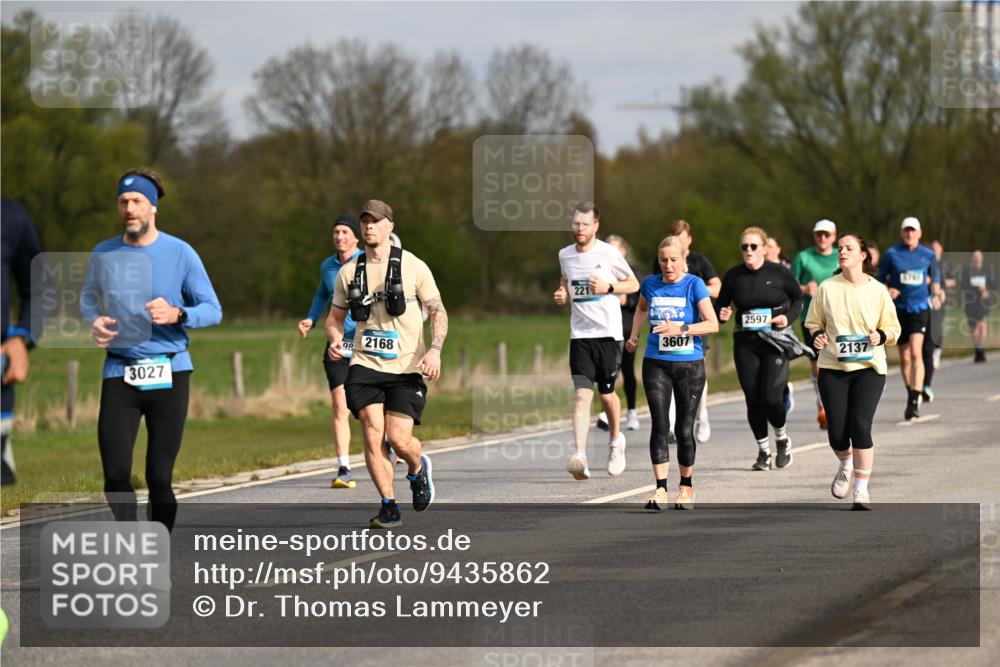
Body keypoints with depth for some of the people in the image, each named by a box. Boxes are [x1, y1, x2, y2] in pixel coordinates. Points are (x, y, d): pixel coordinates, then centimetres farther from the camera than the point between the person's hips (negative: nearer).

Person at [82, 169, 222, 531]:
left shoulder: (180, 253, -1)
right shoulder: (103, 254, 6)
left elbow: (213, 310, 2)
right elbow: (89, 297, 24)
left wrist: (177, 315, -18)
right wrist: (94, 321, 1)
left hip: (169, 374, -2)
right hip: (119, 374, 2)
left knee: (159, 477, -2)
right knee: (115, 476, -8)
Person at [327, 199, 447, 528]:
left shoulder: (413, 266, 0)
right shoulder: (349, 272, 8)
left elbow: (438, 311, 2)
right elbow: (335, 316, 18)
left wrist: (435, 349, -15)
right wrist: (335, 340, -5)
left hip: (405, 368, -2)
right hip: (365, 365, 2)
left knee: (399, 439, -10)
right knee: (372, 431, -14)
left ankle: (418, 468, 26)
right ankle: (389, 506, -4)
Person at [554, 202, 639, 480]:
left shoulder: (609, 253, -5)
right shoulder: (565, 255, 6)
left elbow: (634, 284, 4)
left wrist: (608, 287, -13)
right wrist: (562, 295, 2)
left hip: (608, 333, -2)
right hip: (580, 334, 2)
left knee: (607, 393, 8)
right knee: (582, 394, -12)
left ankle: (616, 440, 37)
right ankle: (580, 457, -22)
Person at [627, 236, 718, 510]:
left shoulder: (694, 285, -6)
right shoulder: (650, 284, 4)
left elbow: (712, 324, -13)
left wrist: (681, 328, -24)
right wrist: (633, 335, 16)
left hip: (690, 364, -2)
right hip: (656, 364, 2)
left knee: (684, 429, 3)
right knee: (660, 426, -9)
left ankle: (686, 486, 21)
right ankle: (661, 489, -11)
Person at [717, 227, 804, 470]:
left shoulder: (779, 273, -2)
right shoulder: (733, 276, 3)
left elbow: (799, 298, 9)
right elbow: (721, 304, 13)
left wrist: (788, 317, -8)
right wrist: (722, 314, -9)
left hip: (776, 341, -3)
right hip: (745, 343, 3)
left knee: (770, 397, -13)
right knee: (752, 399, 0)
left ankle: (782, 439, 17)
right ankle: (763, 451, 16)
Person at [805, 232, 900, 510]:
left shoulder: (877, 290, 1)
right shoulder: (827, 288, 3)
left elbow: (893, 329, 8)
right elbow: (813, 322, 13)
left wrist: (880, 336, -14)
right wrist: (817, 336, -9)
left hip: (869, 367, -1)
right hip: (833, 369, 1)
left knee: (860, 426, -16)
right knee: (837, 432, -4)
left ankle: (861, 491, -6)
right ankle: (846, 465, 33)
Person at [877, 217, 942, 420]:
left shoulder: (928, 255, 5)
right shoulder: (892, 254, 2)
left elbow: (935, 276, 19)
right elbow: (880, 279, 8)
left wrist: (936, 293, 2)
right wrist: (887, 291, -12)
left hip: (920, 307, -1)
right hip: (899, 309, 1)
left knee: (916, 352, -19)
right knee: (904, 358, 8)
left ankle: (915, 400, -22)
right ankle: (911, 394, 28)